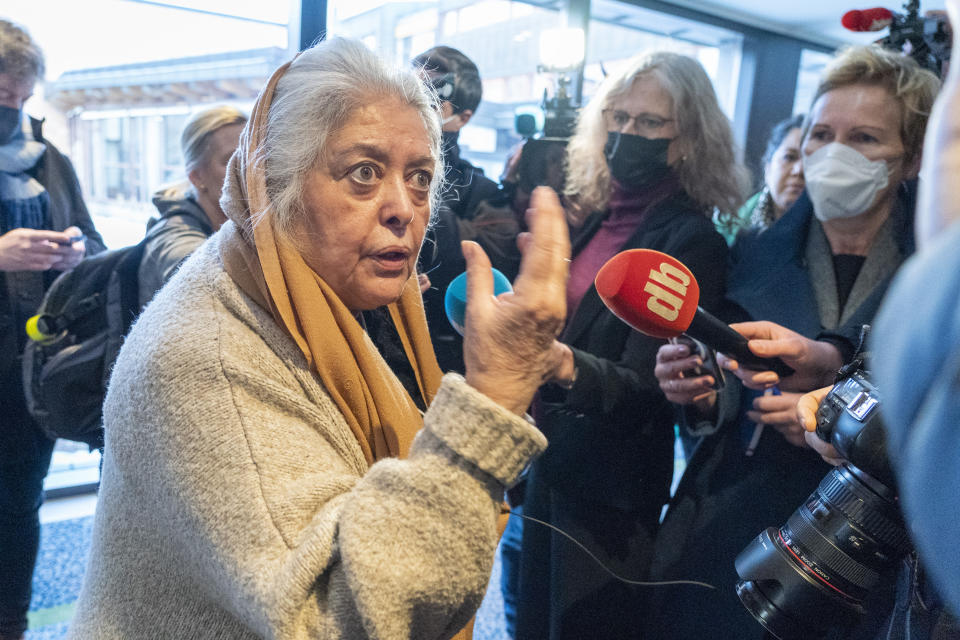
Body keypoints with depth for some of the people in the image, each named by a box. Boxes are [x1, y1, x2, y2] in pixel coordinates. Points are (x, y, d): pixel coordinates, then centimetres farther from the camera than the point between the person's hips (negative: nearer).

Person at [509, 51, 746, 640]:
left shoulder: (692, 240, -17)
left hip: (611, 484, -6)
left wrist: (568, 366, -41)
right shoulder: (598, 213, 3)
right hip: (553, 458, 7)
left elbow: (646, 385, -23)